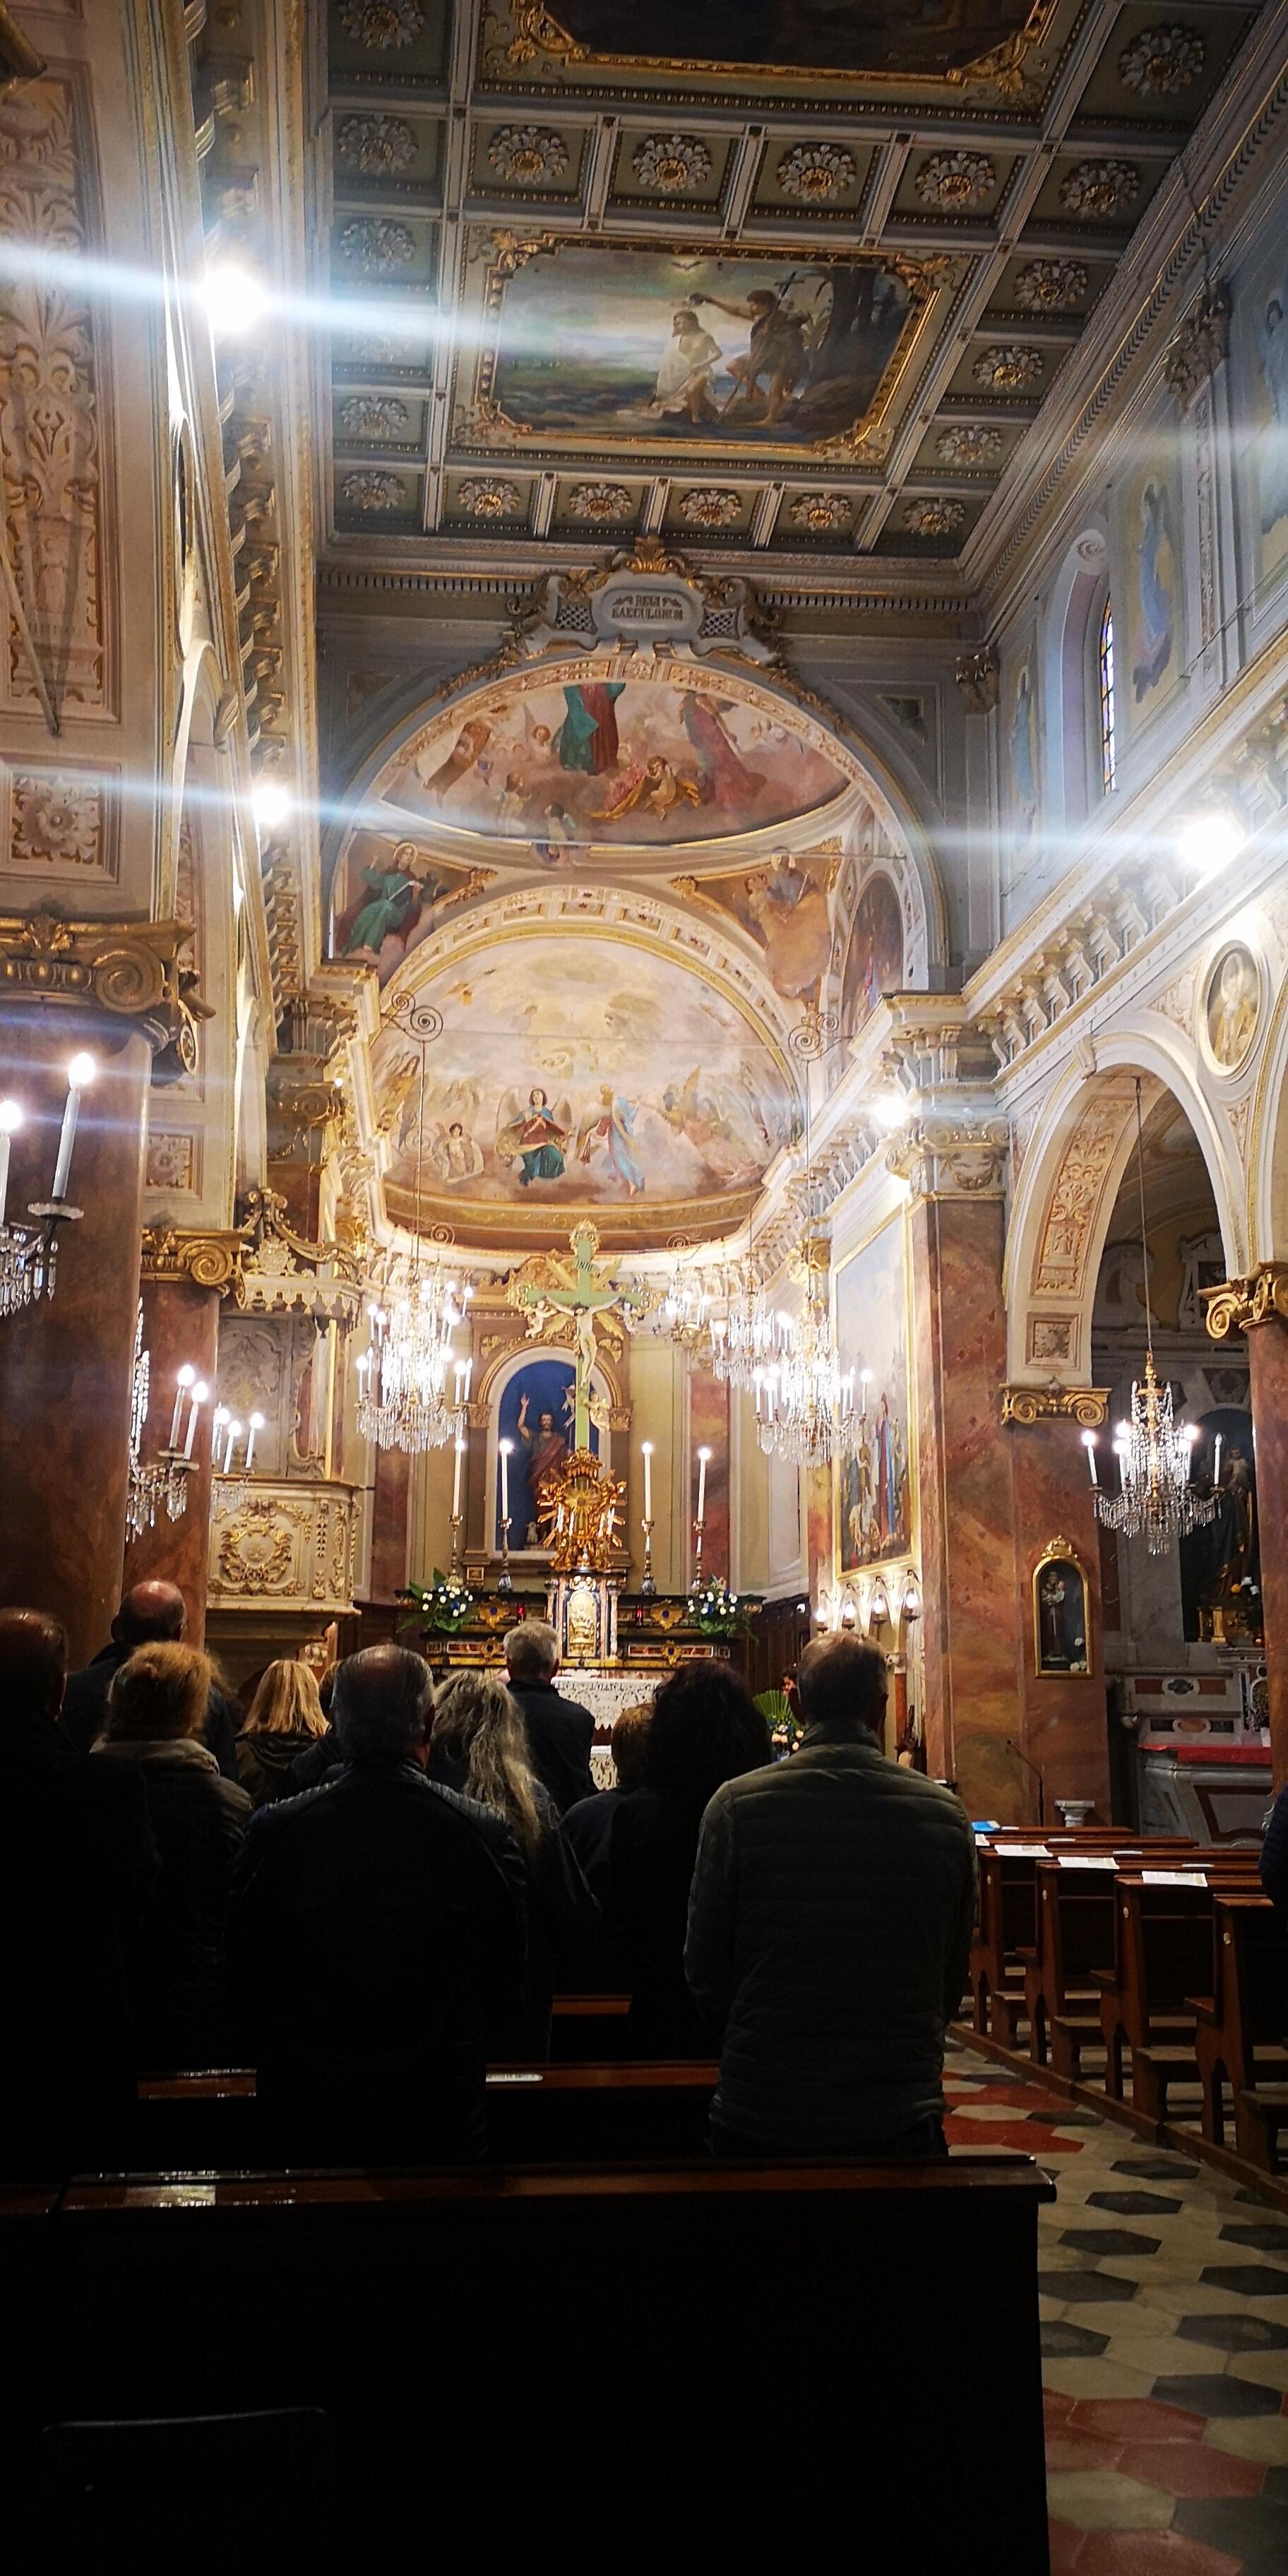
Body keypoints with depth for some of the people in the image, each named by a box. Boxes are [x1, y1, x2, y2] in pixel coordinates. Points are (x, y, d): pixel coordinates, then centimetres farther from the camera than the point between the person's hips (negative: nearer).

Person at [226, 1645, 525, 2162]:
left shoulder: (276, 1830, -13)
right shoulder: (484, 1833, -13)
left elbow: (245, 1983, -2)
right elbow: (505, 1989, -2)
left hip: (307, 2117, 0)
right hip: (441, 2118, 0)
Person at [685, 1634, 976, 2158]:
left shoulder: (737, 1806, -11)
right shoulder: (945, 1816, -6)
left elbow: (705, 1972, -4)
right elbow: (953, 1980, 5)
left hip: (759, 2117, 0)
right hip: (902, 2117, 1)